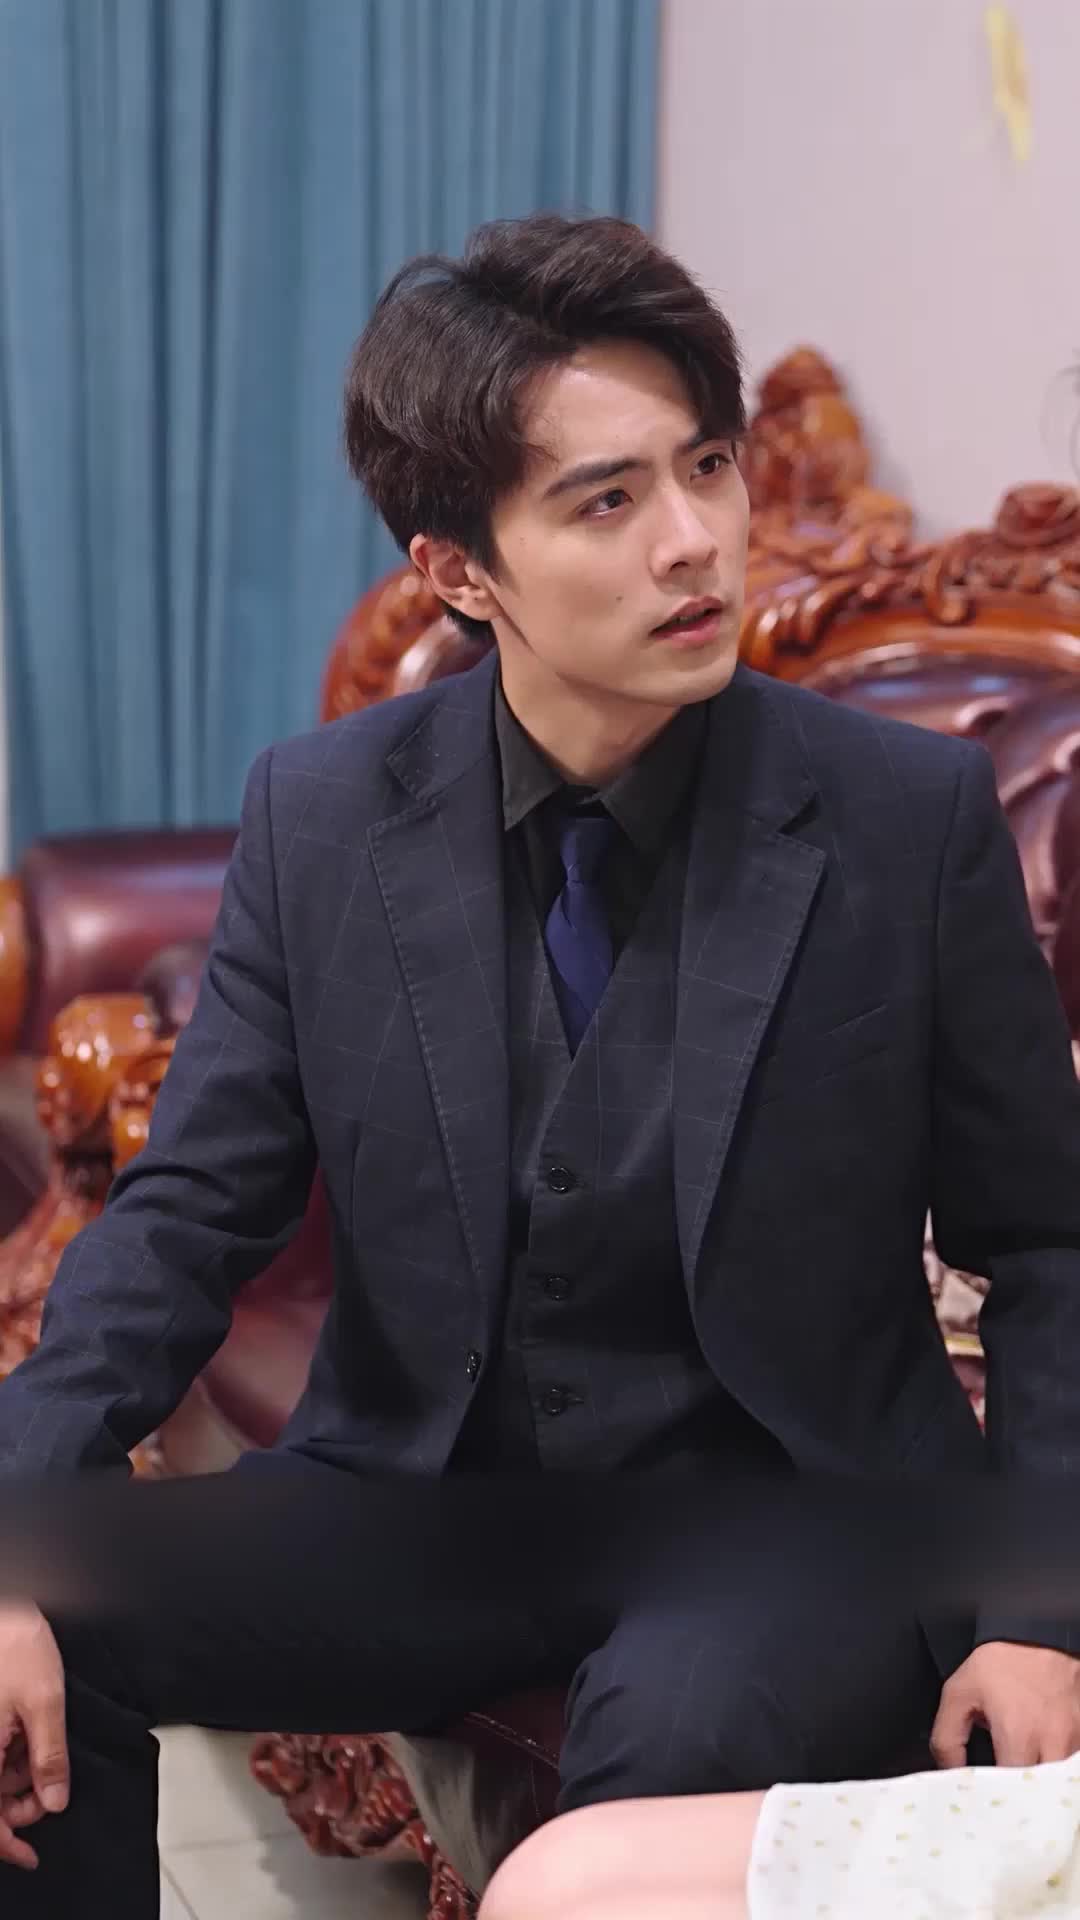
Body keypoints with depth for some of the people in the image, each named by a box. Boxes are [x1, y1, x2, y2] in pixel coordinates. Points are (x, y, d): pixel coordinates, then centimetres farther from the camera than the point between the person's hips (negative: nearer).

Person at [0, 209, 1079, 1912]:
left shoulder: (914, 815, -10)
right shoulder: (322, 816, -4)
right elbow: (190, 1212, -3)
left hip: (788, 1507, -2)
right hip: (424, 1495, 3)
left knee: (676, 1741, -35)